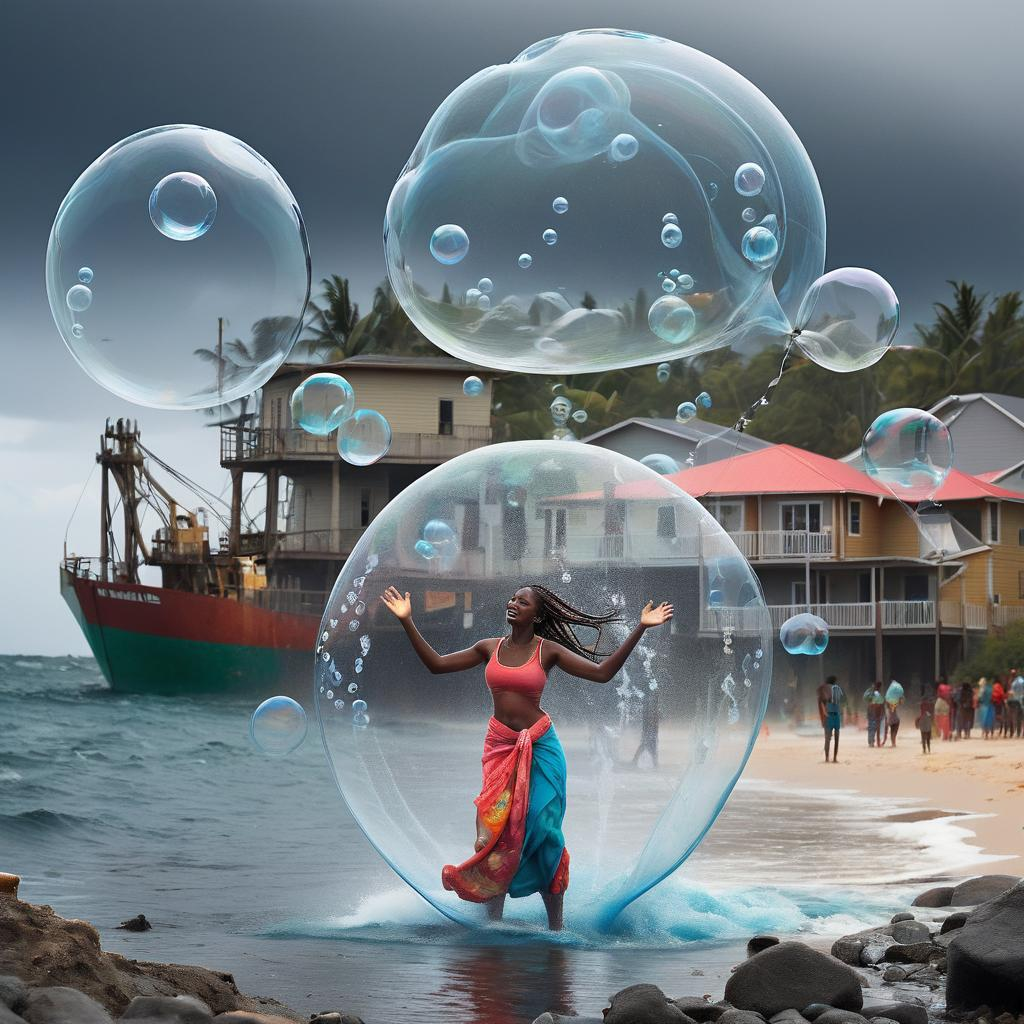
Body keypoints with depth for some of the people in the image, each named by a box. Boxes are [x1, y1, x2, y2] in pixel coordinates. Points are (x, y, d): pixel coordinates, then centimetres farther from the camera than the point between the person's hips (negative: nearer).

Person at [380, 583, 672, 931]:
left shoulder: (548, 650, -2)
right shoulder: (489, 648, 6)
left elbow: (602, 672, -9)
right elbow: (436, 664, 8)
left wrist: (640, 629, -16)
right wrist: (407, 622, 4)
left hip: (539, 746, -2)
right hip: (499, 746, 2)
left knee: (541, 829, -3)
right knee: (496, 829, -2)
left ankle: (555, 926, 7)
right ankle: (494, 922, 5)